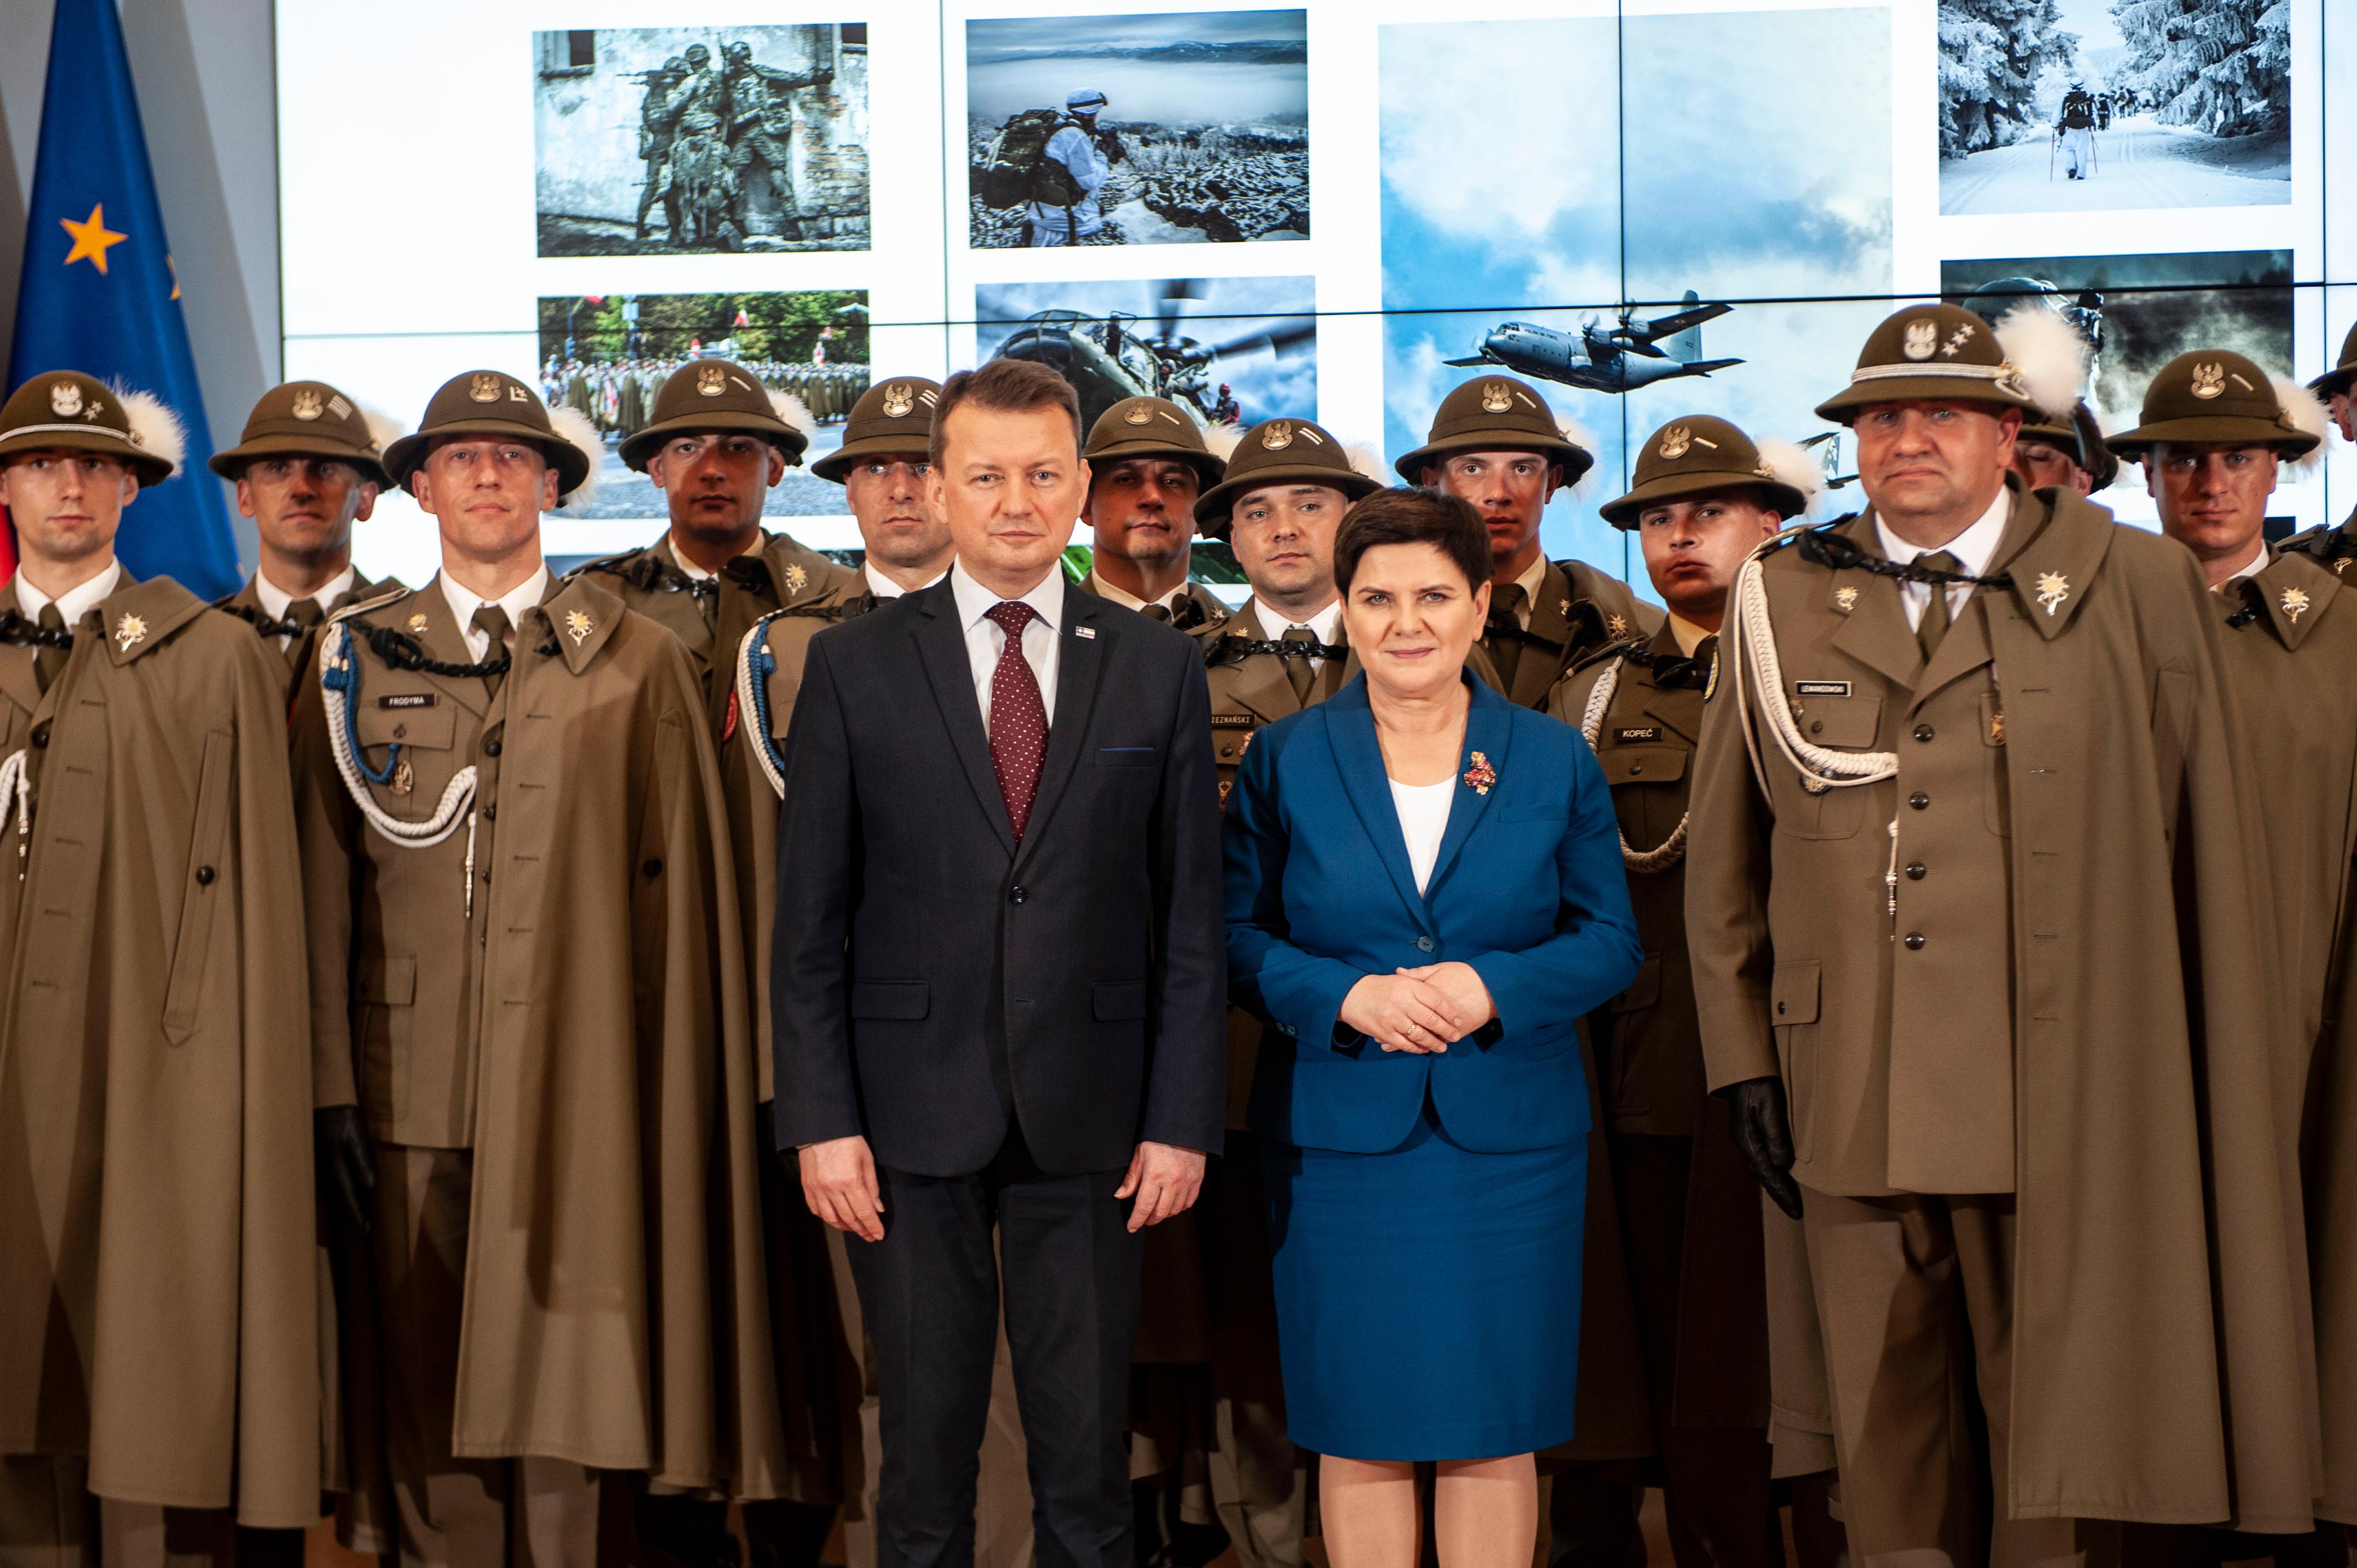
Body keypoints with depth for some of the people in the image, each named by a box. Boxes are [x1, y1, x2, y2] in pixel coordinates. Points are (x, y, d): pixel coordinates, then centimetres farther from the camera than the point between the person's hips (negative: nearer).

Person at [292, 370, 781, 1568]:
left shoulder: (636, 662, 5)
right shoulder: (358, 655, 10)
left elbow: (681, 885, 4)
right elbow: (323, 874, 9)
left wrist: (675, 1085, 1)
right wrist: (324, 1073, 5)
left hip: (572, 1081, -1)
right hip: (411, 1076, 2)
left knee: (560, 1367, -1)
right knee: (425, 1373, 5)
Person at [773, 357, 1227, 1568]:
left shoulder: (1159, 670, 4)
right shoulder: (856, 667, 1)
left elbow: (1191, 916, 4)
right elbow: (810, 919, 1)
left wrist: (1182, 1117, -1)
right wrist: (820, 1119, -5)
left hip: (1090, 1118, 1)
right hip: (912, 1116, 0)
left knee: (1087, 1438, 8)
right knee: (925, 1435, 8)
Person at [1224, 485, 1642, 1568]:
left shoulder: (1555, 763, 5)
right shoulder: (1285, 760, 3)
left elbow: (1610, 940, 5)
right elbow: (1234, 937, 2)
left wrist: (1496, 986, -14)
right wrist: (1346, 996, -16)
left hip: (1510, 1141, 1)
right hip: (1339, 1139, 0)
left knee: (1496, 1429, 6)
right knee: (1359, 1431, 5)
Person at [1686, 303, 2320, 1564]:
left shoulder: (2134, 589, 3)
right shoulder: (1783, 602, 9)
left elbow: (2212, 850, 5)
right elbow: (1723, 857, 12)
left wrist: (2228, 1076, 3)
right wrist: (1740, 1058, 6)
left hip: (2056, 1107, -2)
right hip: (1851, 1110, 2)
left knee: (2056, 1439, 5)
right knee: (1882, 1440, 9)